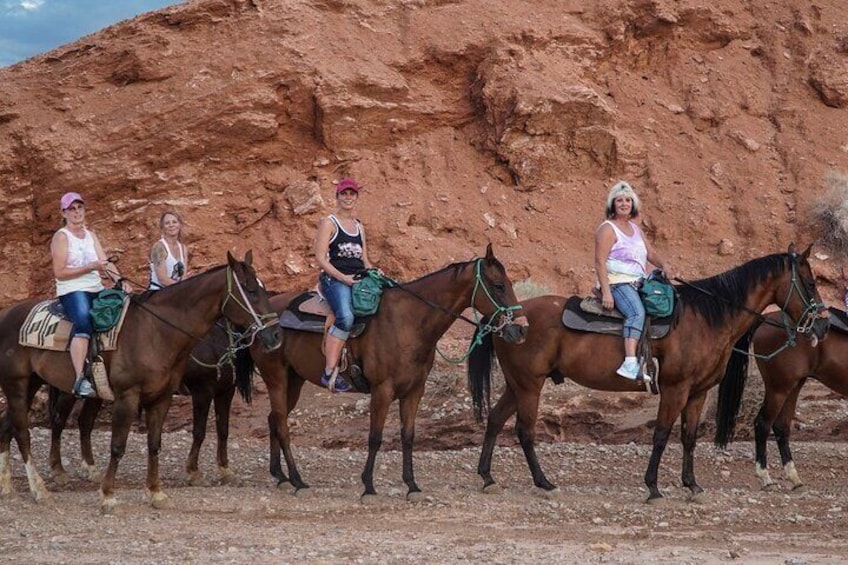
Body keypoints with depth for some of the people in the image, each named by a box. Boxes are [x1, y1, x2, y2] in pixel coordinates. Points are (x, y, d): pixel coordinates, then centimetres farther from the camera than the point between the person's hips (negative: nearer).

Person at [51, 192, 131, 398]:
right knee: (84, 322, -35)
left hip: (96, 290, 8)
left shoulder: (91, 235, 18)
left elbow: (106, 263, 8)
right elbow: (59, 272, -9)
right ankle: (80, 380, -44)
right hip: (72, 291, -8)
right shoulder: (61, 237, -2)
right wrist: (91, 267, -15)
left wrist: (120, 280, -11)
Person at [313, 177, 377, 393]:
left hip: (358, 280, 7)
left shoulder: (359, 227, 24)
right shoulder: (329, 223, 4)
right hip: (334, 279, -7)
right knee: (346, 317, -34)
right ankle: (329, 372, -35)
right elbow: (320, 258, -5)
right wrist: (343, 278, -16)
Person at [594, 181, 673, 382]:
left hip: (638, 282, 9)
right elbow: (600, 262, -14)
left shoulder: (635, 228, 18)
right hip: (617, 282, -9)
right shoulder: (607, 229, -7)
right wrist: (606, 292, -22)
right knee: (637, 312, -32)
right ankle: (630, 363, -45)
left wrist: (664, 265, 0)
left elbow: (650, 253, 22)